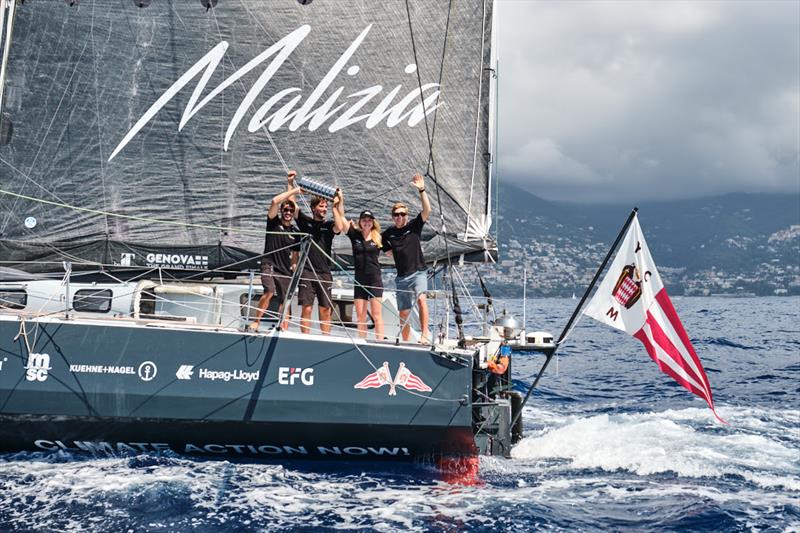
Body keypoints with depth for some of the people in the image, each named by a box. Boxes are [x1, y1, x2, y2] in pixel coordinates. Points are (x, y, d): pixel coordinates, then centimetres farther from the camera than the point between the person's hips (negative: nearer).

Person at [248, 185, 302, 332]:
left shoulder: (295, 232, 11)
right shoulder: (274, 222, 1)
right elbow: (275, 201, -13)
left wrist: (294, 268, 10)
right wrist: (296, 190, -11)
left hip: (286, 270, 5)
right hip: (269, 265, -5)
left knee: (286, 302, 1)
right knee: (269, 292, -26)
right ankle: (255, 323, -19)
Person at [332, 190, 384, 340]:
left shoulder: (377, 238, 3)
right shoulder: (355, 235, 3)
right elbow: (341, 220, -3)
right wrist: (340, 201, -7)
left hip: (375, 280, -2)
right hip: (359, 280, 2)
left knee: (376, 314, -6)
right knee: (360, 315, 3)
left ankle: (380, 342, -10)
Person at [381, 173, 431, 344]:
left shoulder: (414, 226, -1)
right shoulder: (388, 234, 5)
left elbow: (427, 210, -14)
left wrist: (421, 190, -22)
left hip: (419, 272, -3)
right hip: (402, 276, 3)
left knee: (421, 298, -30)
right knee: (404, 313, 9)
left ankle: (425, 332, -26)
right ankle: (405, 342, 24)